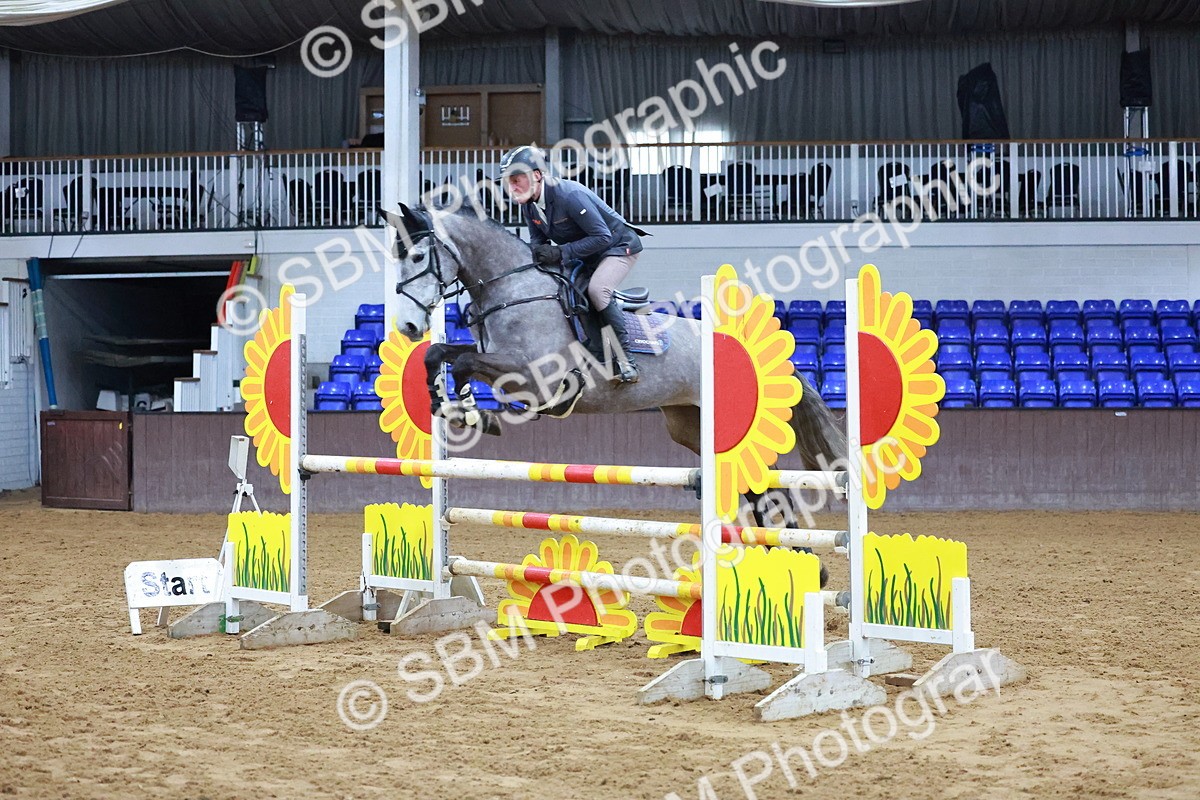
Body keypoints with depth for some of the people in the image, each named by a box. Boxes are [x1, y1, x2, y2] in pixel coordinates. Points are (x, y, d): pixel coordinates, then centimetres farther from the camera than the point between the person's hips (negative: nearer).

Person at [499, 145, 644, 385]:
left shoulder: (570, 195, -32)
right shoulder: (528, 205, -7)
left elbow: (602, 237, -31)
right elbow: (537, 238, 4)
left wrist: (561, 253, -36)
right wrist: (540, 252, -21)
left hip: (619, 246, -9)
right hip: (586, 256, 9)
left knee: (597, 289, -32)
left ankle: (626, 361, -26)